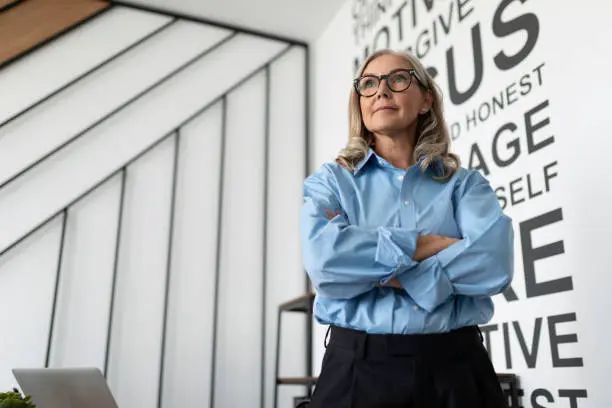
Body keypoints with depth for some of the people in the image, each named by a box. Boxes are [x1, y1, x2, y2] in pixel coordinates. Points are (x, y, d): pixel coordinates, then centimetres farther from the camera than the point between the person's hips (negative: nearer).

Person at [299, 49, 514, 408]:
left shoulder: (465, 183, 6)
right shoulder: (331, 181, 4)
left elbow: (494, 262, -13)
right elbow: (325, 261, -15)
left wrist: (371, 269, -14)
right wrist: (427, 244, -10)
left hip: (456, 366, 1)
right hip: (359, 368, -1)